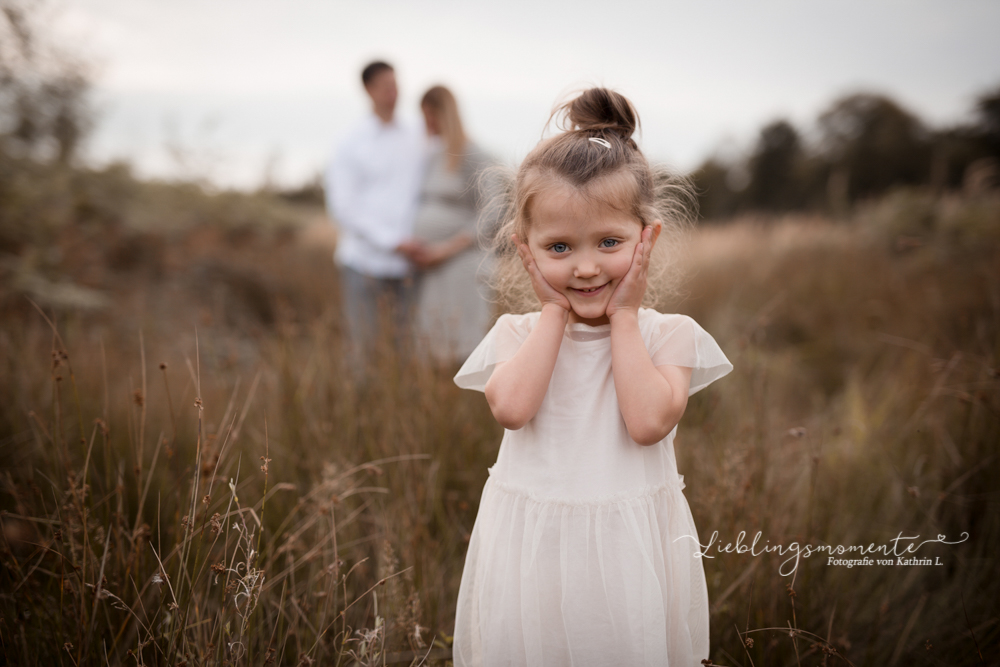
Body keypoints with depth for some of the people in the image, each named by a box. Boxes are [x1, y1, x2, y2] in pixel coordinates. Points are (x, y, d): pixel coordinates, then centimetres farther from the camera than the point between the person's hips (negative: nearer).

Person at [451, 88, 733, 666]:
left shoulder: (670, 333, -4)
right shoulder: (518, 333, 0)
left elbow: (648, 421, -20)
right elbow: (511, 407, -20)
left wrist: (623, 316, -13)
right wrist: (554, 312, -12)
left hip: (630, 554, -1)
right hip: (532, 552, 1)